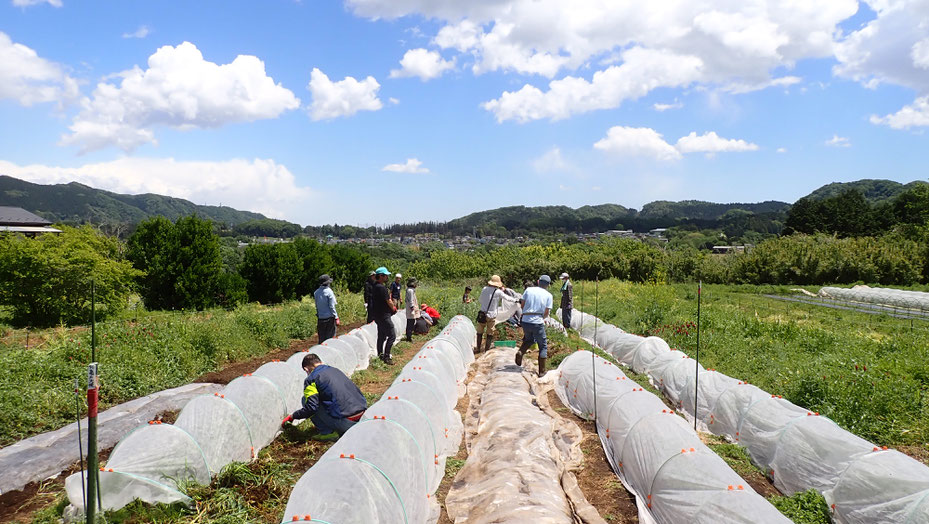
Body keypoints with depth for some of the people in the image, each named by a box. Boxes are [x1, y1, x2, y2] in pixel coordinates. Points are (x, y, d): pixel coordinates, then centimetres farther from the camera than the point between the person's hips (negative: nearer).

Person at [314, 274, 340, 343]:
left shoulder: (316, 292, 3)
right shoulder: (329, 292, -13)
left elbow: (317, 306, 10)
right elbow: (332, 306, -12)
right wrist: (336, 318, -7)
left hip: (320, 318, 5)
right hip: (329, 317, -5)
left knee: (321, 338, 12)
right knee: (330, 337, 2)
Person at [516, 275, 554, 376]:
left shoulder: (528, 290, 5)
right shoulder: (548, 295, 1)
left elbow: (522, 304, 4)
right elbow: (547, 312, -2)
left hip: (525, 321, 3)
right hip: (538, 323, -3)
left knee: (529, 340, 29)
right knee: (543, 346, 11)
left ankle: (520, 352, 0)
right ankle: (542, 371, 9)